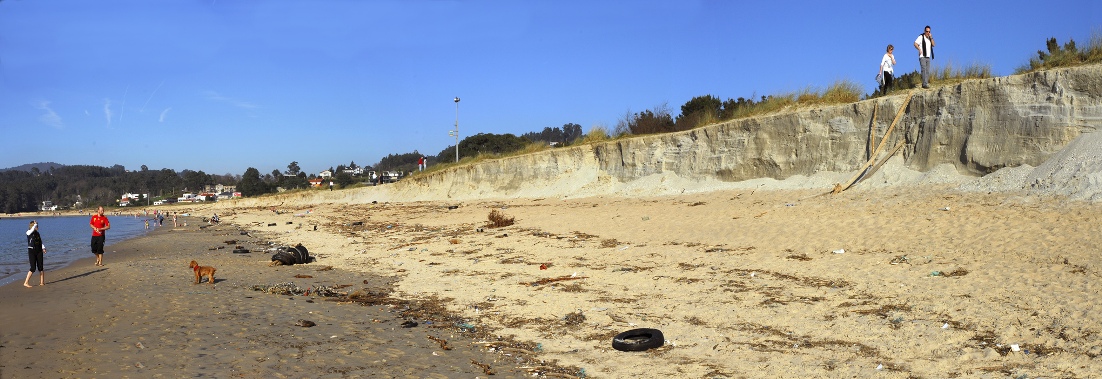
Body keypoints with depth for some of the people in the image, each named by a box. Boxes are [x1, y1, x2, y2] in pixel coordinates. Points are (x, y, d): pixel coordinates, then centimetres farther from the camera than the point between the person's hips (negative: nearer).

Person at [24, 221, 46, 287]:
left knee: (40, 267, 6)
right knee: (33, 268, -10)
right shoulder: (29, 232, -6)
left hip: (39, 251, 6)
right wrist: (35, 224, -12)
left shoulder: (37, 233, 12)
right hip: (32, 251, -6)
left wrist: (43, 248, 0)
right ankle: (26, 283, -2)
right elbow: (32, 229, -29)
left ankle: (42, 282, 12)